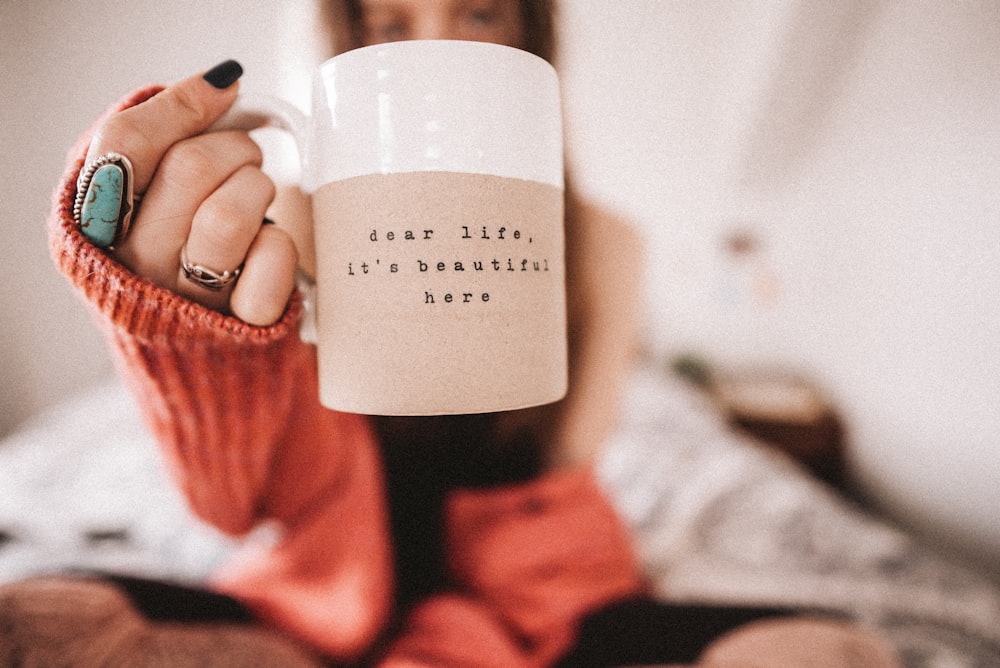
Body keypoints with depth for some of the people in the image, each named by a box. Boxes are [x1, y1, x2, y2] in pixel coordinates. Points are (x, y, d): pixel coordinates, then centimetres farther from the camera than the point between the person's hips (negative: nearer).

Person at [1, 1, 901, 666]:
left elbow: (549, 495, -6)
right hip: (330, 584, 0)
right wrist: (209, 325, -38)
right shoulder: (301, 219, -6)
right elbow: (251, 497, -18)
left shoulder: (600, 242, -5)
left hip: (537, 585, 2)